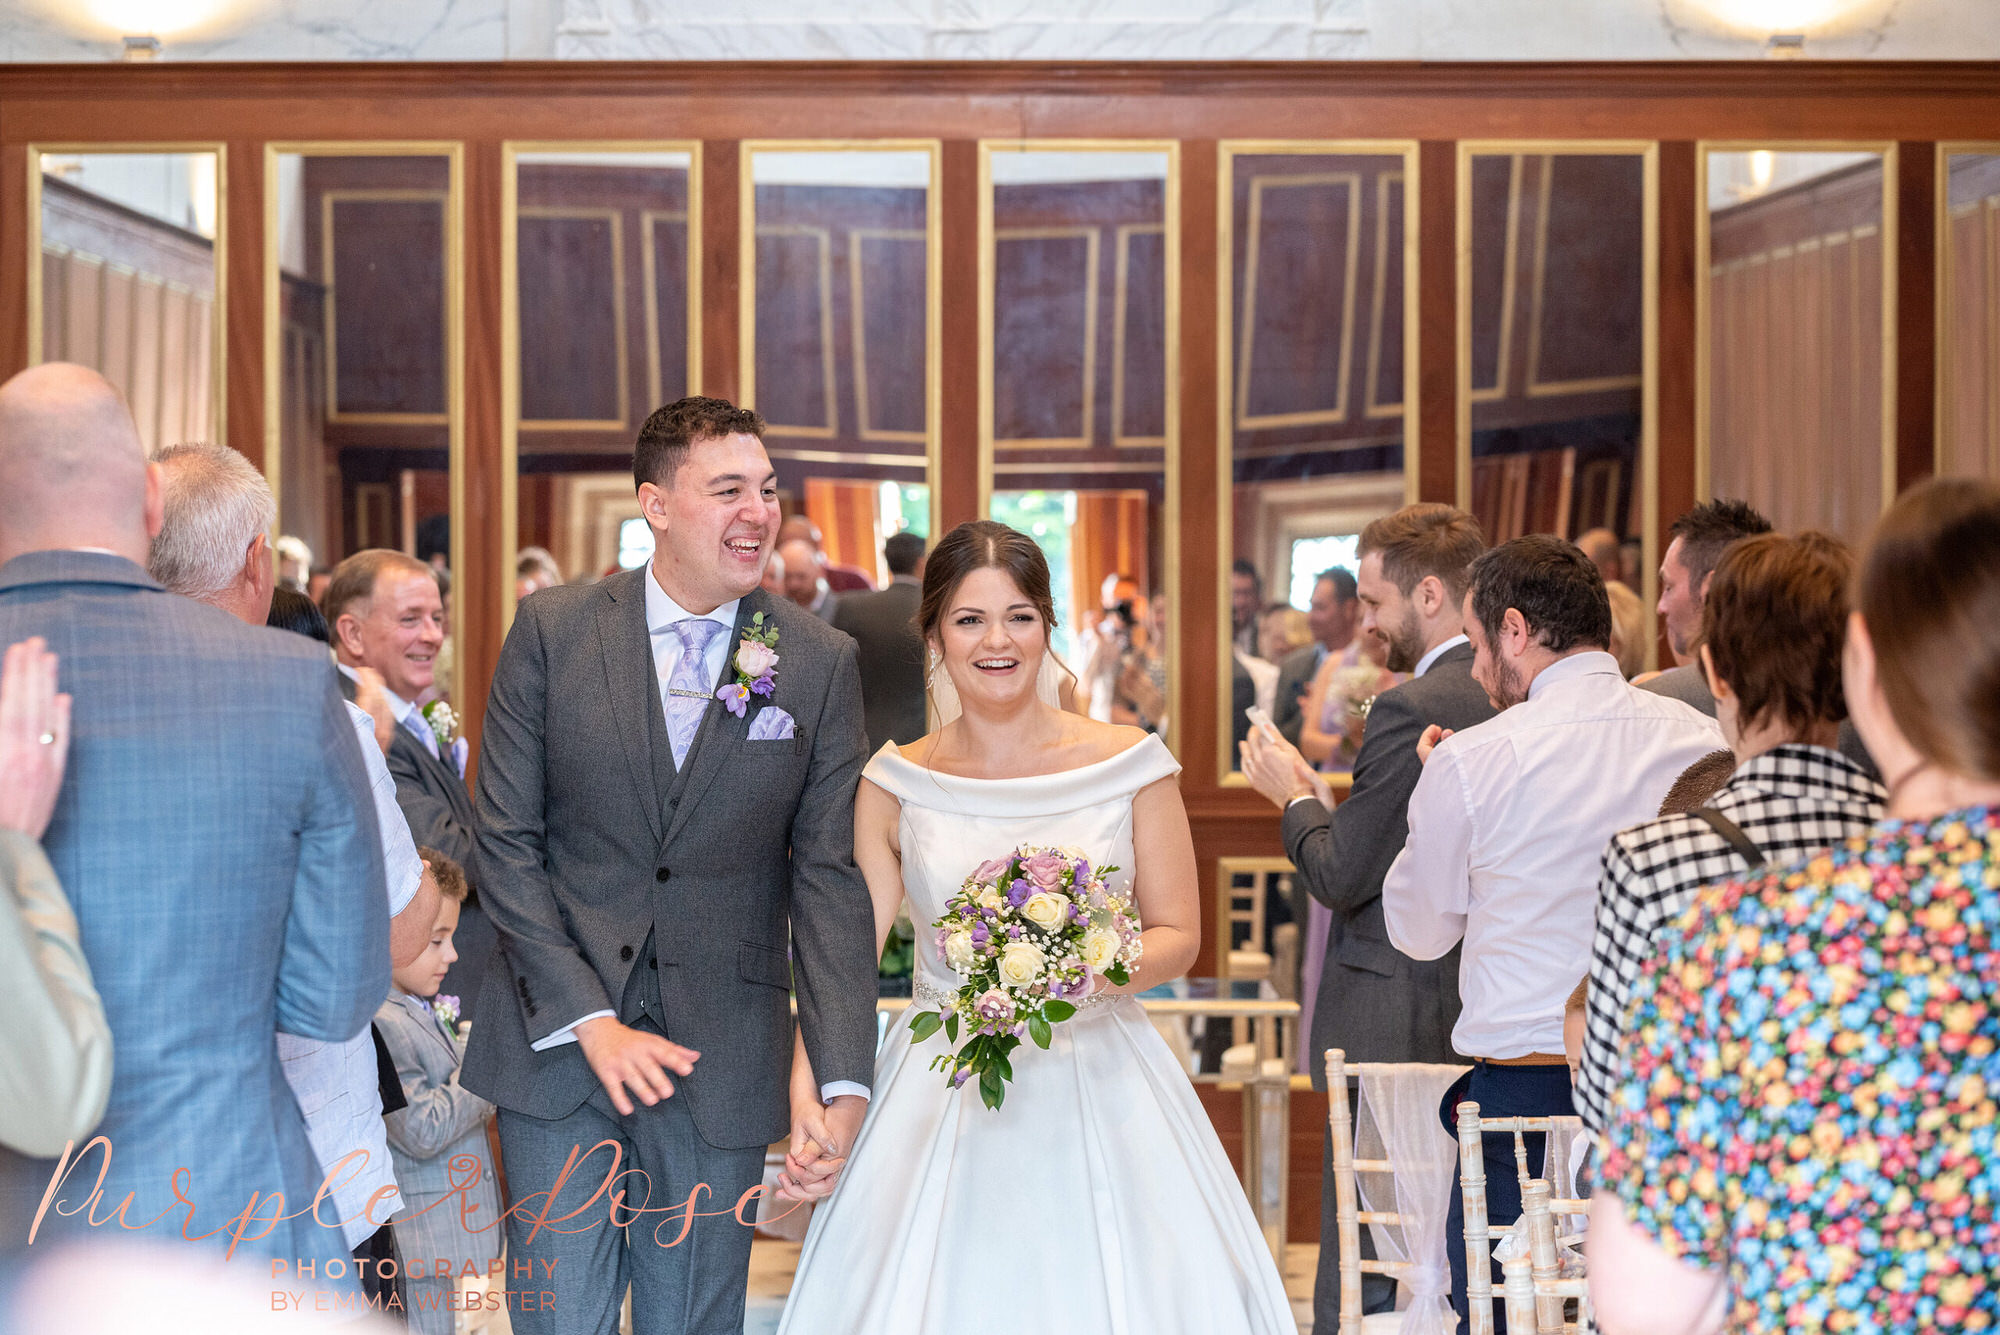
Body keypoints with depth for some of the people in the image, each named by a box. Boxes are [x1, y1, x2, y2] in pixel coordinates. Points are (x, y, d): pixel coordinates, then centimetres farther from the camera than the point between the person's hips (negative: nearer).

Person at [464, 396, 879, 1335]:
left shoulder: (821, 664, -1)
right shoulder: (553, 630, -2)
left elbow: (829, 879, -4)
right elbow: (507, 841, -3)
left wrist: (842, 1084, -13)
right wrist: (590, 1021, -12)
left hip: (720, 1062, 1)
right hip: (557, 1039, 0)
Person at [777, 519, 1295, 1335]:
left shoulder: (1130, 765, -1)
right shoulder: (894, 785, 2)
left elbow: (1178, 935, 3)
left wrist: (1095, 969, -18)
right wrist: (807, 1098, -18)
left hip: (1098, 1090, 0)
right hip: (942, 1102, 1)